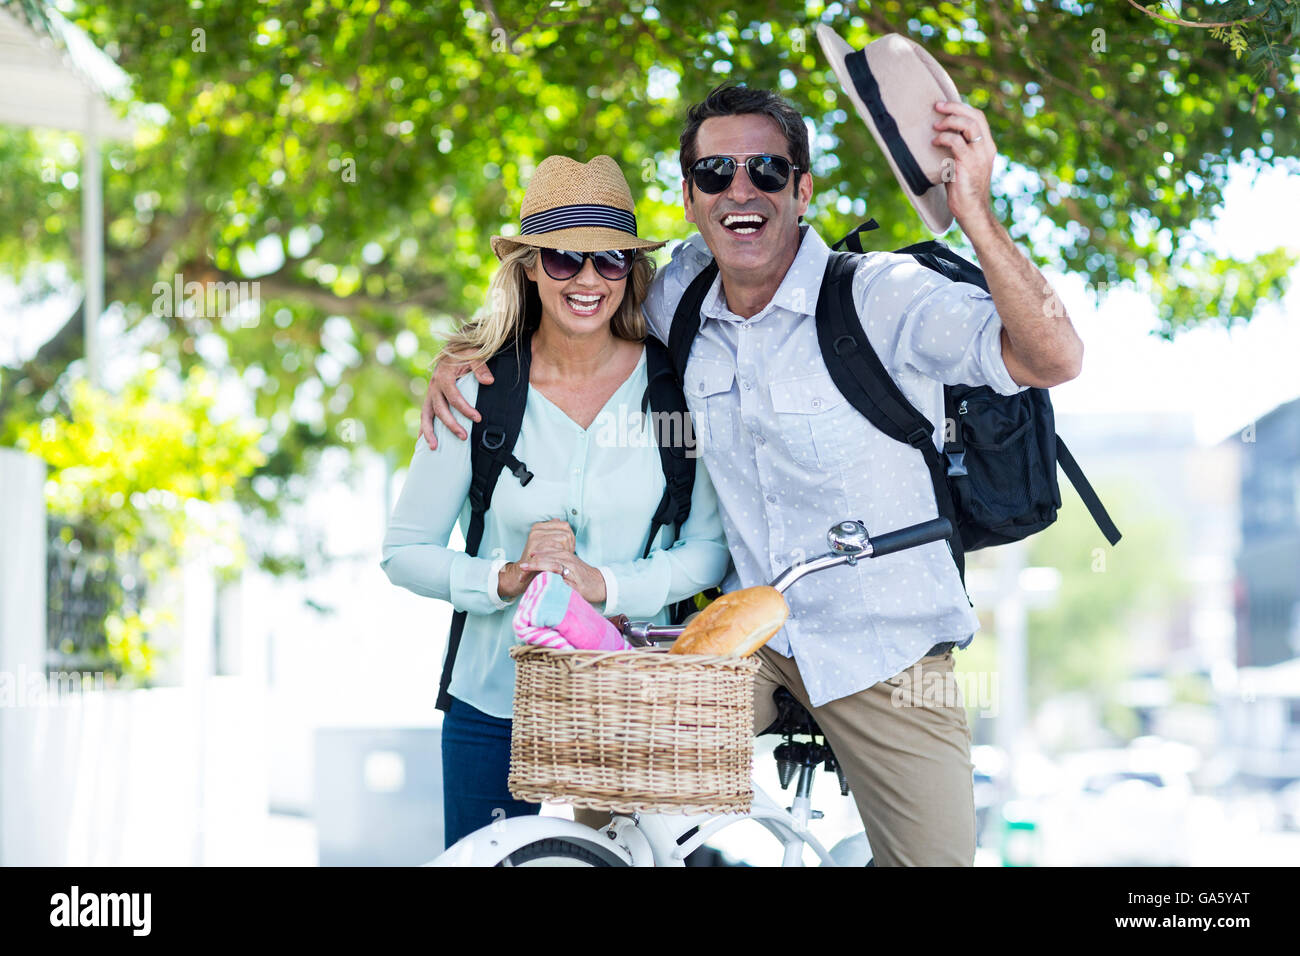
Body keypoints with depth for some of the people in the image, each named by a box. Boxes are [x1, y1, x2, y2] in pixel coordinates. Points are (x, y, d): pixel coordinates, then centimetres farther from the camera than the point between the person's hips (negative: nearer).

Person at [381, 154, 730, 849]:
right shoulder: (479, 393, -5)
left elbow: (711, 544, -4)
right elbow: (403, 551, -2)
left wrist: (606, 583, -19)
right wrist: (505, 578, -18)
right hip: (495, 704, 0)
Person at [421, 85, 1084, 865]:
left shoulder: (883, 295, -18)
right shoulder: (681, 293, -2)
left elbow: (1053, 358, -31)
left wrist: (974, 211, -42)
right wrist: (467, 353, -1)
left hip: (887, 653, -3)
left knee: (935, 858, 0)